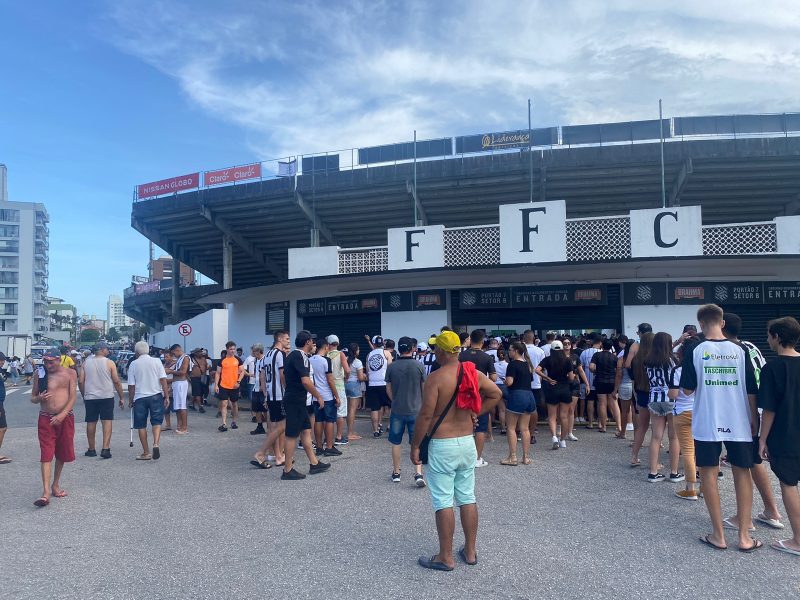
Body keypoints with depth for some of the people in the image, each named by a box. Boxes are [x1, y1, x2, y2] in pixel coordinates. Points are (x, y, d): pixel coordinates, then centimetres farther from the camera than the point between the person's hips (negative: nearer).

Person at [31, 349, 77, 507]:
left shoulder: (70, 373, 0)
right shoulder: (40, 375, 5)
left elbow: (73, 397, -6)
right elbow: (32, 398, 12)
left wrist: (62, 415, -18)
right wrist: (39, 398, -12)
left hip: (65, 417, 0)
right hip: (45, 418, 0)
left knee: (62, 453, 11)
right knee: (46, 454, -8)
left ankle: (56, 485, 29)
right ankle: (46, 492, -11)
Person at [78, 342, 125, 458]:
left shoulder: (86, 362, 4)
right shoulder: (109, 363, -5)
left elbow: (80, 381, 3)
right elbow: (116, 381, -5)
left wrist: (84, 396, 16)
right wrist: (121, 397, 2)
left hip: (90, 397, 3)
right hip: (107, 396, -3)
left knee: (91, 423, 11)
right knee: (107, 421, -1)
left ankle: (91, 450, 20)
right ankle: (105, 449, -11)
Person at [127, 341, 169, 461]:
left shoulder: (133, 364, -2)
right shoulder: (156, 361, -1)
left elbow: (131, 385, 0)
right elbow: (163, 380, -5)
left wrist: (130, 400, 11)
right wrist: (166, 396, 0)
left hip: (140, 397, 0)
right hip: (156, 395, 0)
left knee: (141, 425, 9)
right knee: (156, 421, 7)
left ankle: (146, 453, 13)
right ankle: (156, 444, -17)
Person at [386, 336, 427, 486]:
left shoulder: (392, 367, -5)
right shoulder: (419, 366, -9)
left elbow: (388, 390, 3)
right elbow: (424, 388, -1)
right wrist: (422, 404, 17)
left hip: (397, 410, 1)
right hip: (415, 410, -1)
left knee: (395, 442, 14)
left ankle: (396, 473, 23)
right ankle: (418, 473, -6)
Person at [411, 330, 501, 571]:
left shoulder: (435, 377, -18)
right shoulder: (474, 373, 2)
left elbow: (425, 415, -18)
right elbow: (496, 394, 15)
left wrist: (415, 446, -8)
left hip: (442, 446, -6)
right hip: (467, 442, 6)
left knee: (443, 502, 3)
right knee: (468, 497, 14)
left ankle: (446, 557, 12)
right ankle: (470, 552, 25)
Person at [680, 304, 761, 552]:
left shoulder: (695, 352, -6)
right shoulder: (739, 351, -2)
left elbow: (688, 389, -3)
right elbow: (751, 391, 2)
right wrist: (754, 419, 13)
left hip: (706, 424, -2)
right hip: (738, 424, 2)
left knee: (708, 474, 8)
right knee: (742, 474, 12)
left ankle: (719, 535, 10)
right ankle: (744, 536, 13)